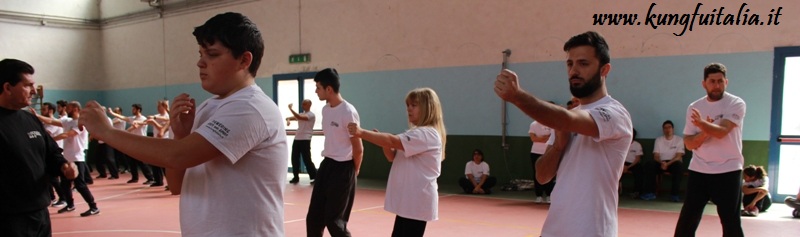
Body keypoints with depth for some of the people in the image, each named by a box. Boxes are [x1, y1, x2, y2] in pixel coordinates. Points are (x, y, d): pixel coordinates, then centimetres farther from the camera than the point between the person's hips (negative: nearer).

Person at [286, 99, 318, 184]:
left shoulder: (311, 115, -9)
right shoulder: (301, 114, 18)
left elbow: (299, 117, -24)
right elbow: (292, 117, 14)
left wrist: (291, 109, -22)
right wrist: (288, 119, -10)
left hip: (305, 140, -8)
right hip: (297, 139, 8)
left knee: (307, 159, -8)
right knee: (294, 159, 7)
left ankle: (315, 177, 0)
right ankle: (296, 177, 16)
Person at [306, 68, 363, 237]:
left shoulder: (348, 112, -18)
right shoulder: (325, 109, 8)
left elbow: (358, 148, -14)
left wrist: (354, 170, 0)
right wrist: (329, 163, 17)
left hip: (342, 168, -8)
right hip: (326, 164, 8)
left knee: (334, 220, -2)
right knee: (314, 217, 10)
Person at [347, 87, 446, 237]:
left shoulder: (427, 134, -17)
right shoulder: (416, 134, 17)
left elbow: (393, 140, -28)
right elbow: (393, 157, 15)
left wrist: (361, 133, -30)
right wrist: (382, 141, -4)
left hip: (417, 202, -10)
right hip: (407, 200, 10)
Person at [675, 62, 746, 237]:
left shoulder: (736, 104, -6)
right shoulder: (694, 108, 5)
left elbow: (722, 132, -21)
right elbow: (689, 144, 2)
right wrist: (704, 133, -14)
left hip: (728, 170, -3)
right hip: (698, 170, 3)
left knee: (731, 222, 6)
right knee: (687, 219, 6)